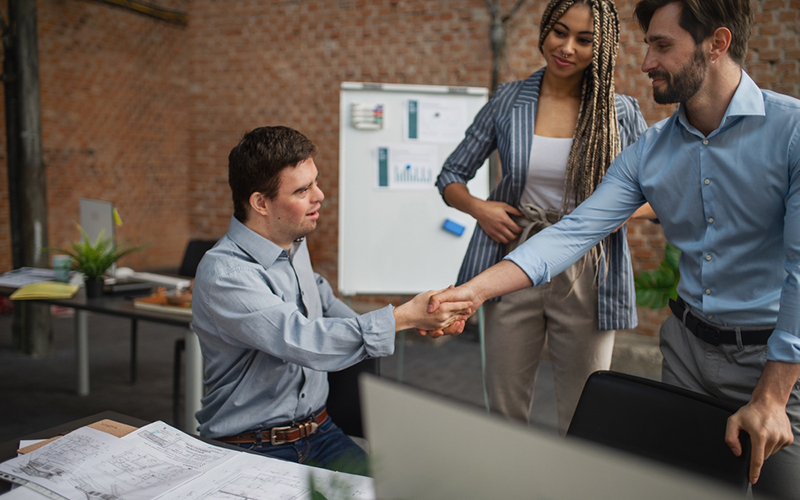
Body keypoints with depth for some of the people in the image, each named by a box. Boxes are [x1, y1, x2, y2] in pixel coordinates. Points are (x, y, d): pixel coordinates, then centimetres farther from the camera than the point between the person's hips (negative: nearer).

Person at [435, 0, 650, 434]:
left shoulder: (621, 113, 1)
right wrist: (478, 207, -10)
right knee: (504, 408, 11)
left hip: (587, 276, 0)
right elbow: (450, 176, 10)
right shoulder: (508, 101, 3)